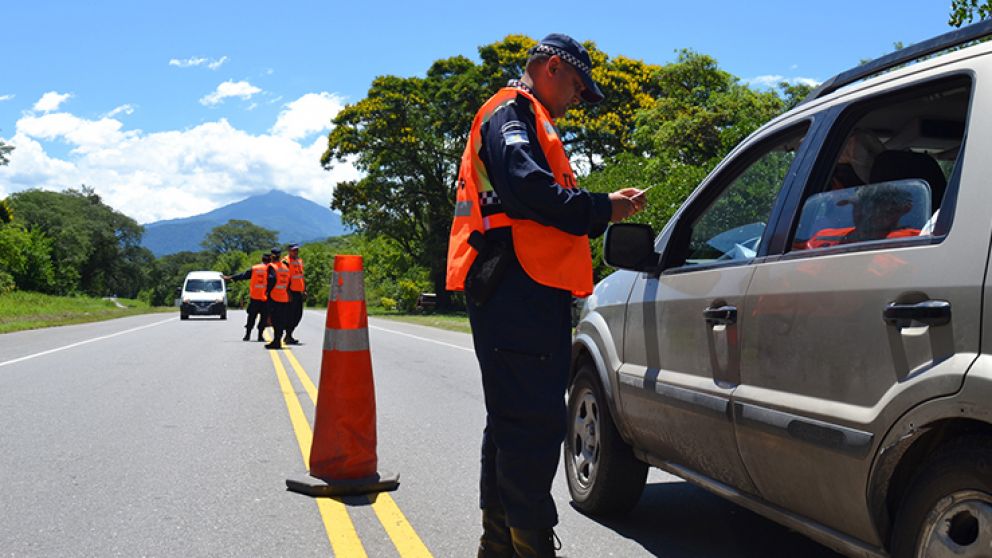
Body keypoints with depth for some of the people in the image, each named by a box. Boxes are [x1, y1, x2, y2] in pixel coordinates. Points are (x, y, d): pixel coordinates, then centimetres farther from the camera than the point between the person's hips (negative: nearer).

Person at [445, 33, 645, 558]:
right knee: (534, 422, -12)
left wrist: (603, 207, 16)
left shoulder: (526, 119, 30)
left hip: (528, 292, 11)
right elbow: (528, 189, -21)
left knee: (515, 420, 15)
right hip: (518, 286, -11)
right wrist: (601, 209, -11)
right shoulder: (512, 111, -4)